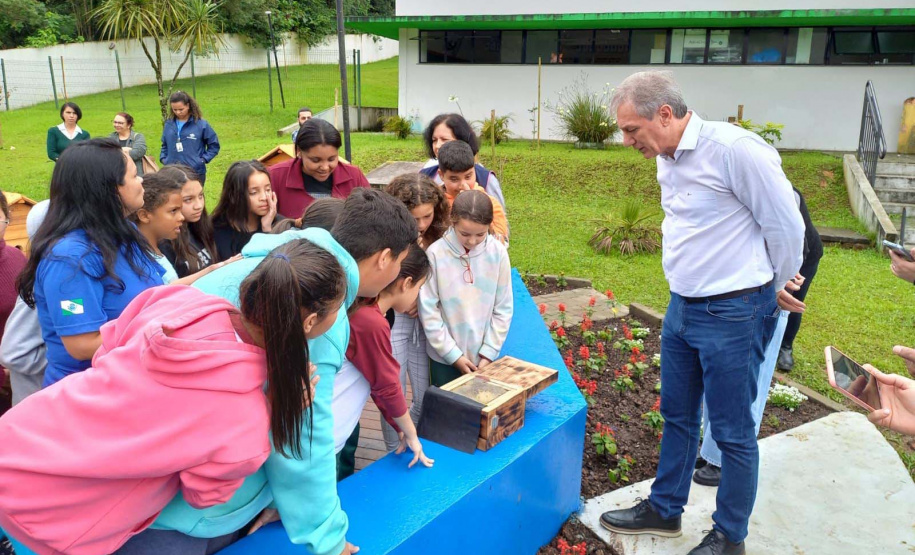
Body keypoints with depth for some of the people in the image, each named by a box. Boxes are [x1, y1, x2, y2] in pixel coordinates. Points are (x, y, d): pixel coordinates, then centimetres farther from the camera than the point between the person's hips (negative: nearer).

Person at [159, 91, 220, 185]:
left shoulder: (201, 124, -5)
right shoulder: (169, 124, 5)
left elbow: (214, 145, 2)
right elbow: (165, 145, 20)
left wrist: (203, 159, -7)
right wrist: (163, 158, 5)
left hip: (196, 172, -3)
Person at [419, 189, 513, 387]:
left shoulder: (498, 253, -8)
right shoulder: (436, 253, -14)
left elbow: (503, 309, -1)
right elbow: (428, 311, -10)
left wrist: (489, 353, -4)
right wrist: (453, 354, -9)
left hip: (484, 356, 2)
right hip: (444, 356, -1)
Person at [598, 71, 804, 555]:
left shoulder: (733, 148, -20)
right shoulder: (667, 160, 6)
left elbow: (786, 226, -13)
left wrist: (774, 290, 2)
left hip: (732, 315, -8)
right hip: (682, 307, 8)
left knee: (732, 432, 7)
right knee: (677, 416, 20)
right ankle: (664, 510, 38)